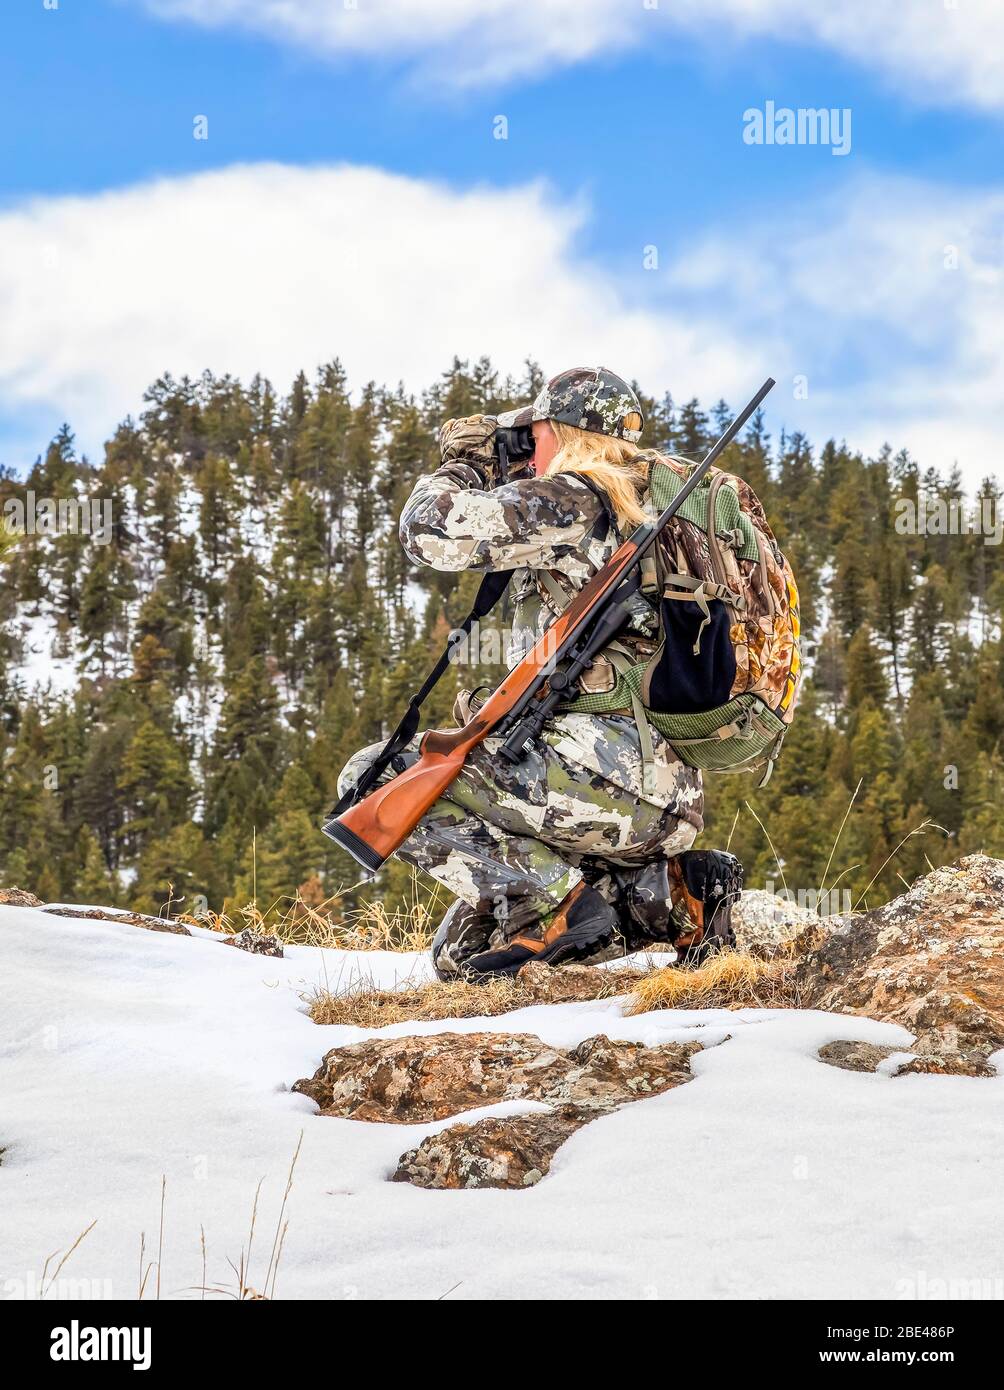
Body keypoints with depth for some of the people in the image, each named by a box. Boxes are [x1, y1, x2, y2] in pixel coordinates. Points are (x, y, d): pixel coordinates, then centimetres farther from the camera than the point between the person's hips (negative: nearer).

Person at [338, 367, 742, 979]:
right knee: (465, 951, 19)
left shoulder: (571, 500, -6)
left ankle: (555, 900, -13)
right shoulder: (650, 510, 21)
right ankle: (669, 890, 8)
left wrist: (464, 468, 11)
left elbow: (431, 531, -9)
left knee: (373, 777, -8)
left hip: (605, 765, -9)